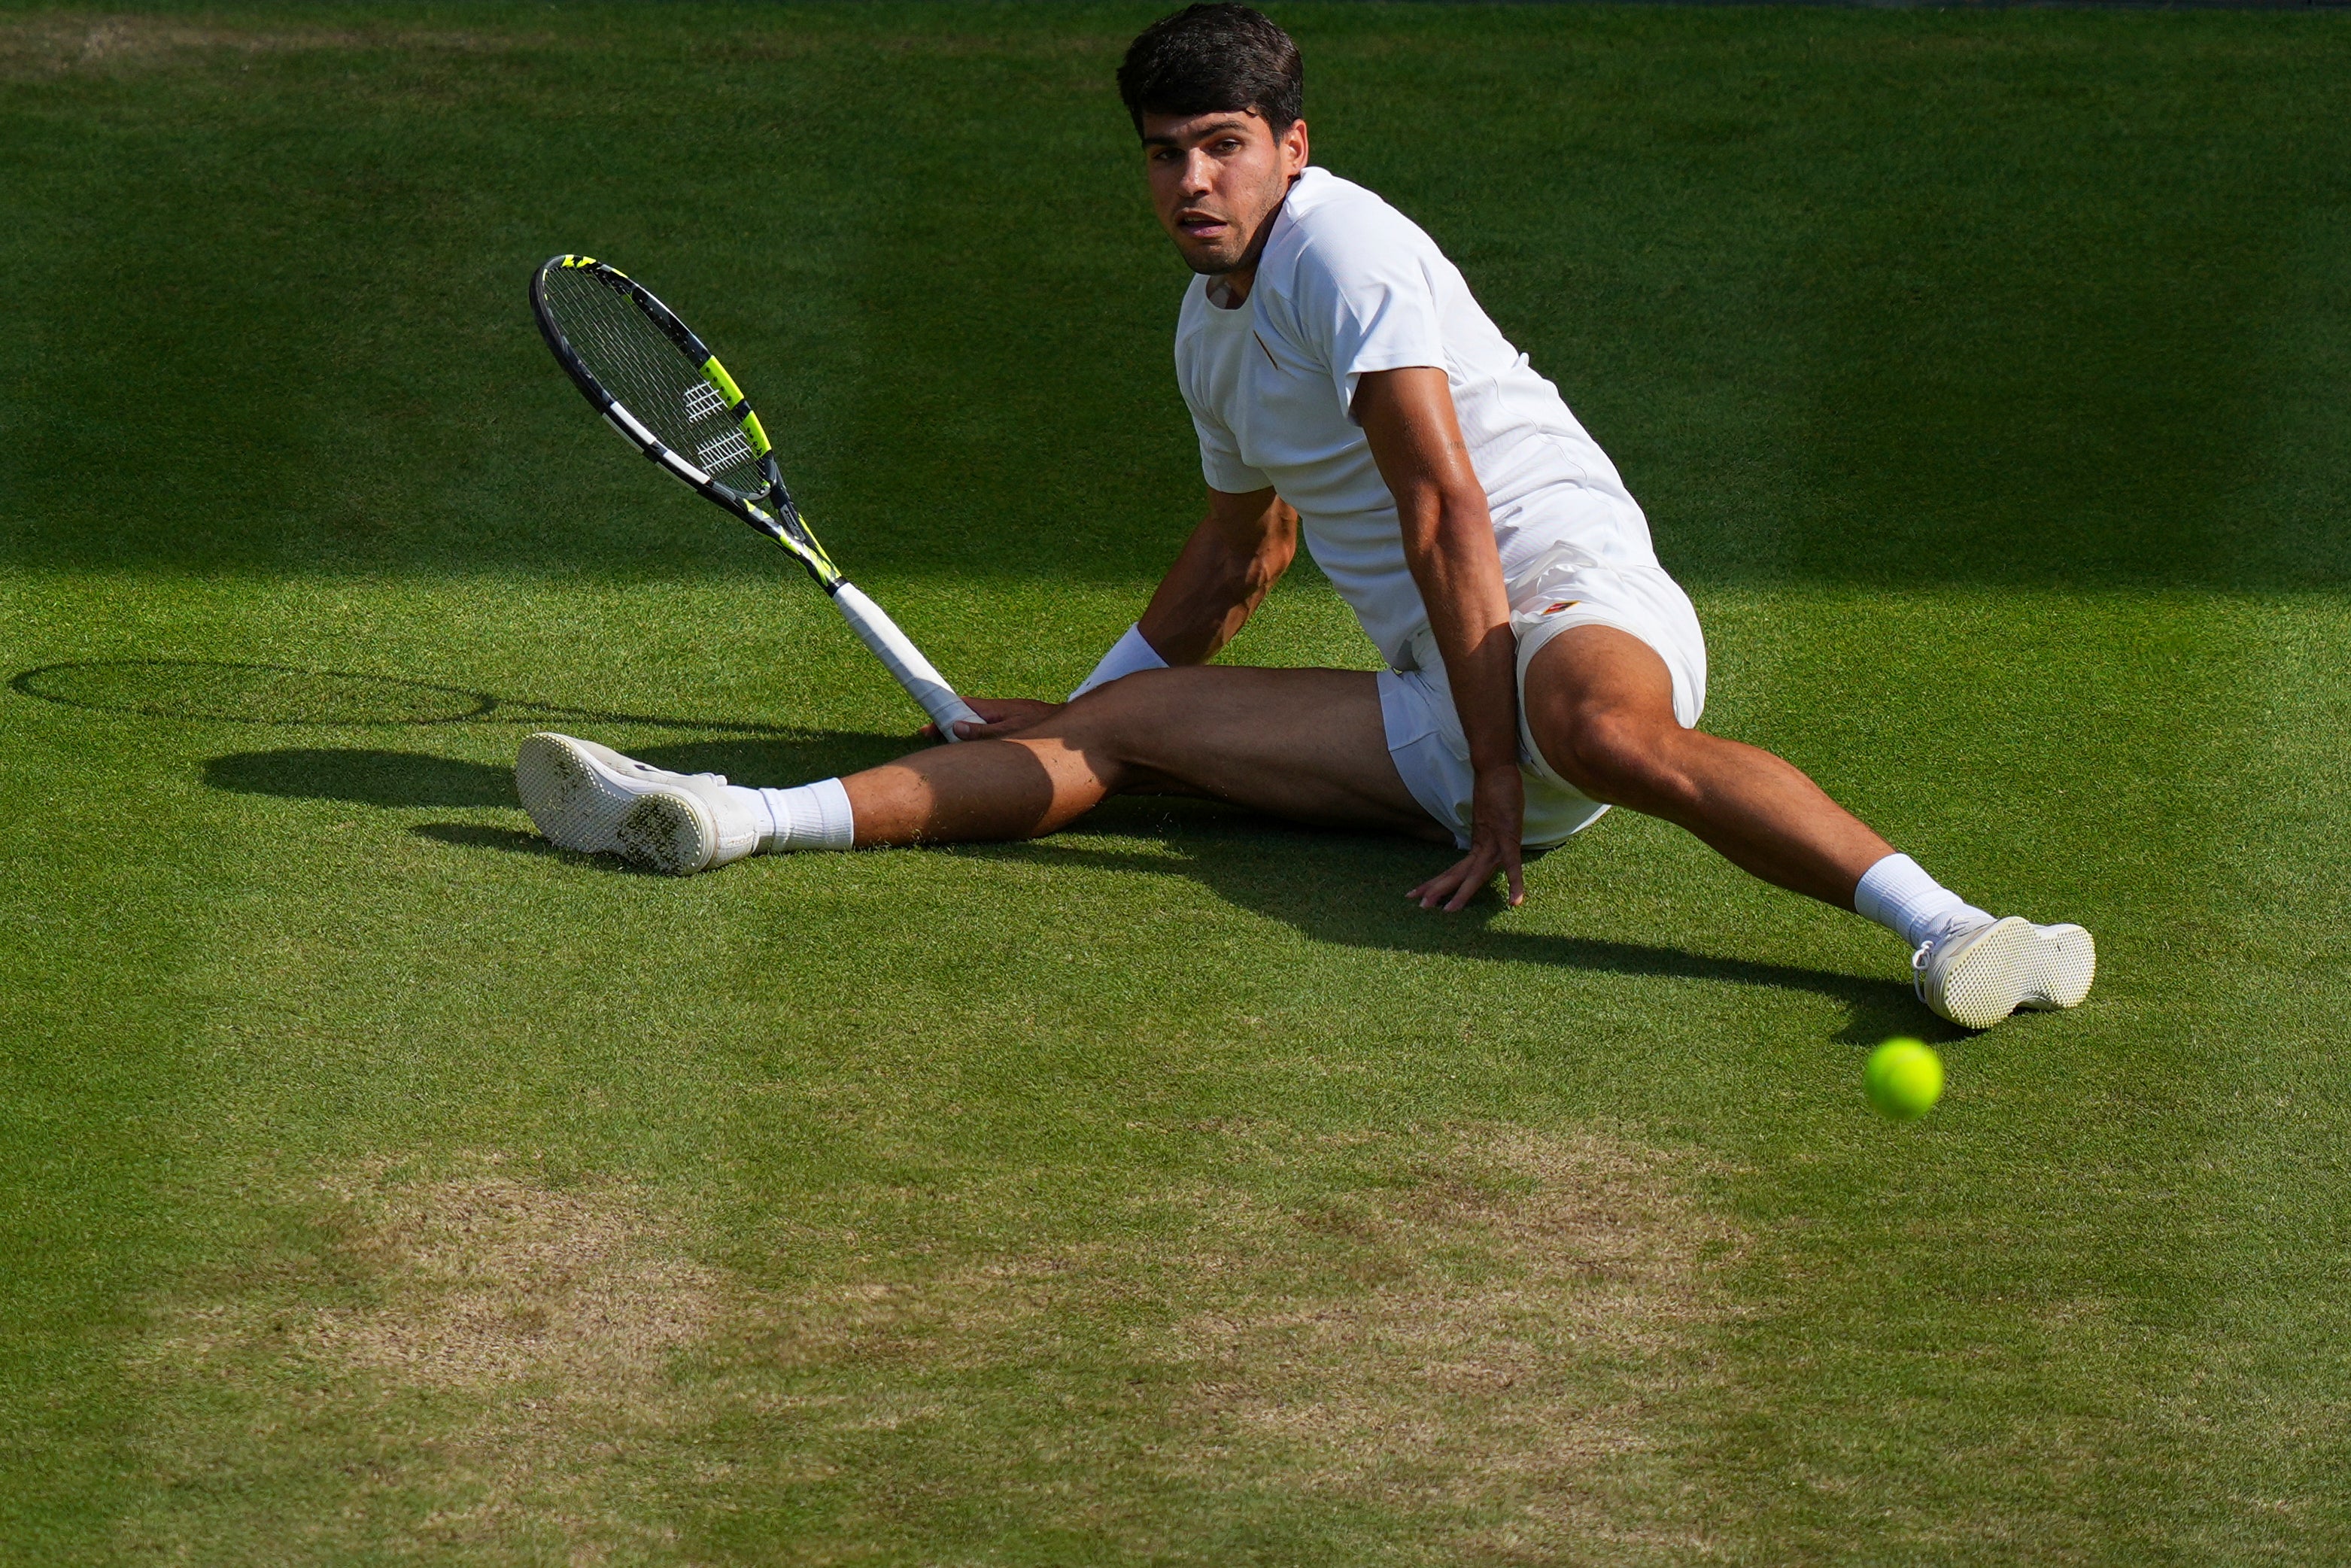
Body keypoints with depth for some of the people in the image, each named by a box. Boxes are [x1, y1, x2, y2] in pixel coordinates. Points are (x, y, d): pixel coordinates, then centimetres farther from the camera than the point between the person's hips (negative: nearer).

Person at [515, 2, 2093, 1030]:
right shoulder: (1212, 328, 18)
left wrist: (1500, 781, -21)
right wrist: (1070, 712, 46)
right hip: (1441, 700, 8)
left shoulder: (1344, 249, -9)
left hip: (1580, 601, -8)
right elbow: (1243, 548, 36)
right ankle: (740, 821, -9)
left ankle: (1952, 930, -52)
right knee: (1125, 722, -2)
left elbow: (1446, 512, -16)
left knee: (1597, 715, -43)